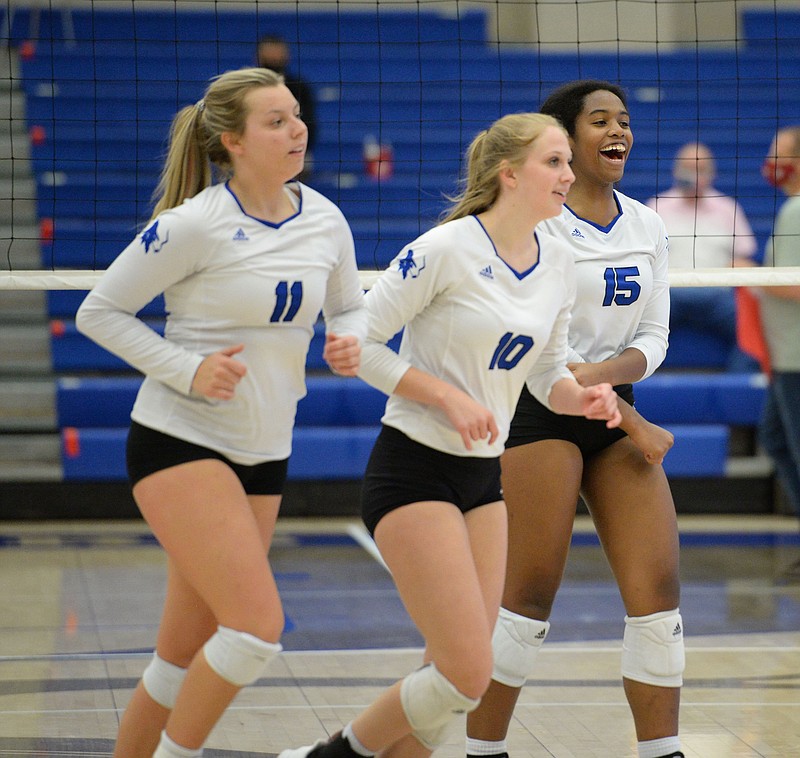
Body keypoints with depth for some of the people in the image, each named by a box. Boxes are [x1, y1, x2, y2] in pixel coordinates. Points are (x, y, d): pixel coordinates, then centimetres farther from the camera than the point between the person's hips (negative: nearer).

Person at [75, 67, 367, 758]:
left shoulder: (326, 221, 2)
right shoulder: (193, 225, -14)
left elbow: (349, 306, 19)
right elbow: (100, 312, -7)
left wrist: (350, 341, -4)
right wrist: (188, 368, -17)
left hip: (264, 452, 6)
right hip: (179, 439, -6)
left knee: (189, 651, 9)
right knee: (258, 623, -19)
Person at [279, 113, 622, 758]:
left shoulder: (559, 263, 5)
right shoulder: (447, 249, -16)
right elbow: (359, 342, -12)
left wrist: (583, 397, -6)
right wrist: (450, 396, -19)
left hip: (484, 477, 8)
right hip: (415, 470, -8)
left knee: (459, 674, 5)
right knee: (467, 675, -12)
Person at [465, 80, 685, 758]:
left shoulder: (647, 226, 10)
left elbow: (654, 336, 7)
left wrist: (606, 372, -15)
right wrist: (635, 426, -13)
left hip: (616, 408, 6)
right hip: (539, 414, -6)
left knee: (658, 587, -3)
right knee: (531, 594, -7)